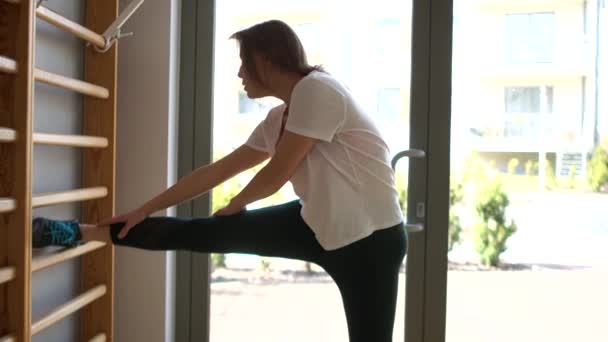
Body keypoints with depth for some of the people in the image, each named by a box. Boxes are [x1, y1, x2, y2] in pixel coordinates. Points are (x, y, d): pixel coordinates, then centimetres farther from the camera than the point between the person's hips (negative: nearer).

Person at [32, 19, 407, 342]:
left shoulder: (317, 89, -19)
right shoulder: (278, 119, 7)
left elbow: (276, 176, -15)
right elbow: (217, 171, 11)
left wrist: (234, 206, 6)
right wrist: (144, 210, 14)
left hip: (370, 237, -7)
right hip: (318, 224, 7)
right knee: (204, 233, 4)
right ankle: (81, 233, 12)